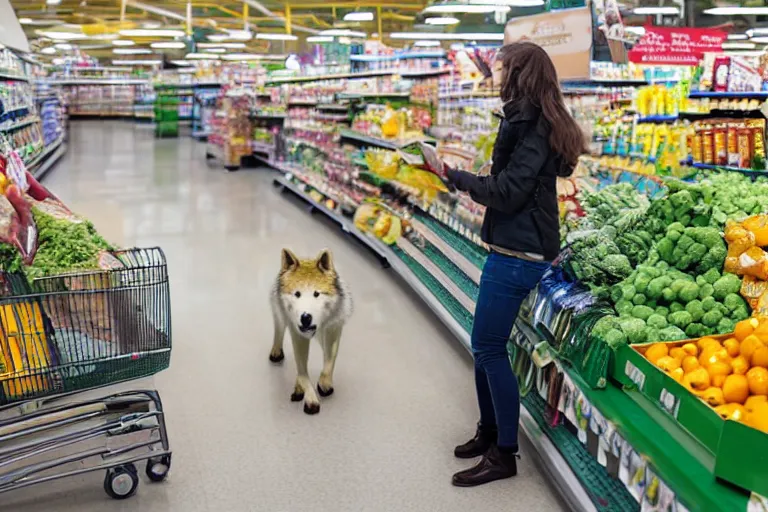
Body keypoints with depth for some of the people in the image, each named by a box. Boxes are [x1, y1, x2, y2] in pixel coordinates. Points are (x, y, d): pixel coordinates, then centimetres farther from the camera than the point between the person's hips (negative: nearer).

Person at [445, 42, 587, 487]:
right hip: (515, 246, 10)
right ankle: (489, 432, 31)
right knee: (485, 345, 16)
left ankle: (504, 454, 9)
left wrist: (453, 175, -14)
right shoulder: (541, 121, 13)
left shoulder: (530, 124, -15)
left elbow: (507, 192, -19)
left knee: (490, 348, -3)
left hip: (518, 253, -10)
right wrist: (466, 176, 10)